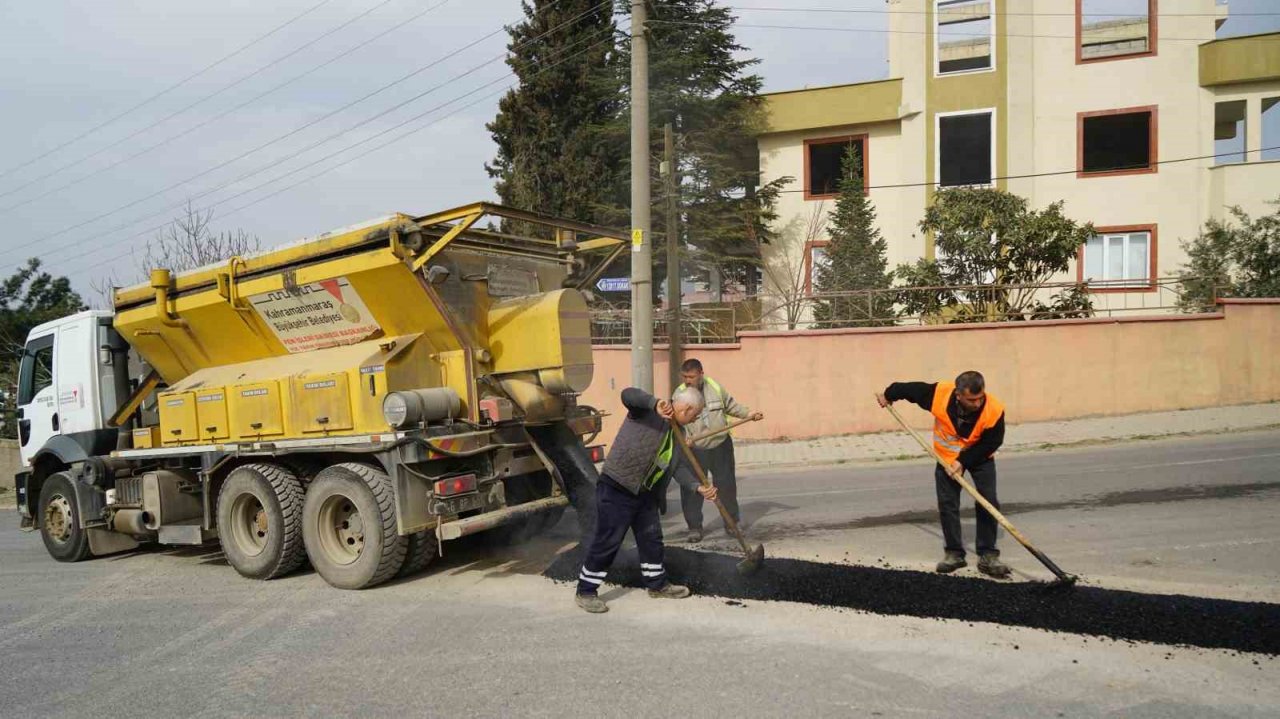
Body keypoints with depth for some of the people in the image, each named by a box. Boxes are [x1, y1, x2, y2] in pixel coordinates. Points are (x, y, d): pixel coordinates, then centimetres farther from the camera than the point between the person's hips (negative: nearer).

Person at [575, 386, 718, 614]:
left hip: (644, 492, 9)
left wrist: (699, 487, -1)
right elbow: (628, 394, -34)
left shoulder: (677, 433, 11)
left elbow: (676, 468, 10)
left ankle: (657, 585, 34)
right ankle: (586, 592, 10)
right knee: (606, 542, -3)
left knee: (651, 538, 16)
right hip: (616, 489, -9)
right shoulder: (647, 410, -14)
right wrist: (656, 403, -45)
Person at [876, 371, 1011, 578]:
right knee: (947, 504, -1)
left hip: (980, 456, -1)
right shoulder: (939, 394, -32)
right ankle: (954, 553, 11)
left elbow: (991, 443, -20)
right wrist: (888, 394, 4)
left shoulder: (994, 410, -33)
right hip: (947, 455, 1)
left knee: (989, 502, -11)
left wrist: (964, 460, -24)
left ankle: (988, 555, -3)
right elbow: (911, 389, -13)